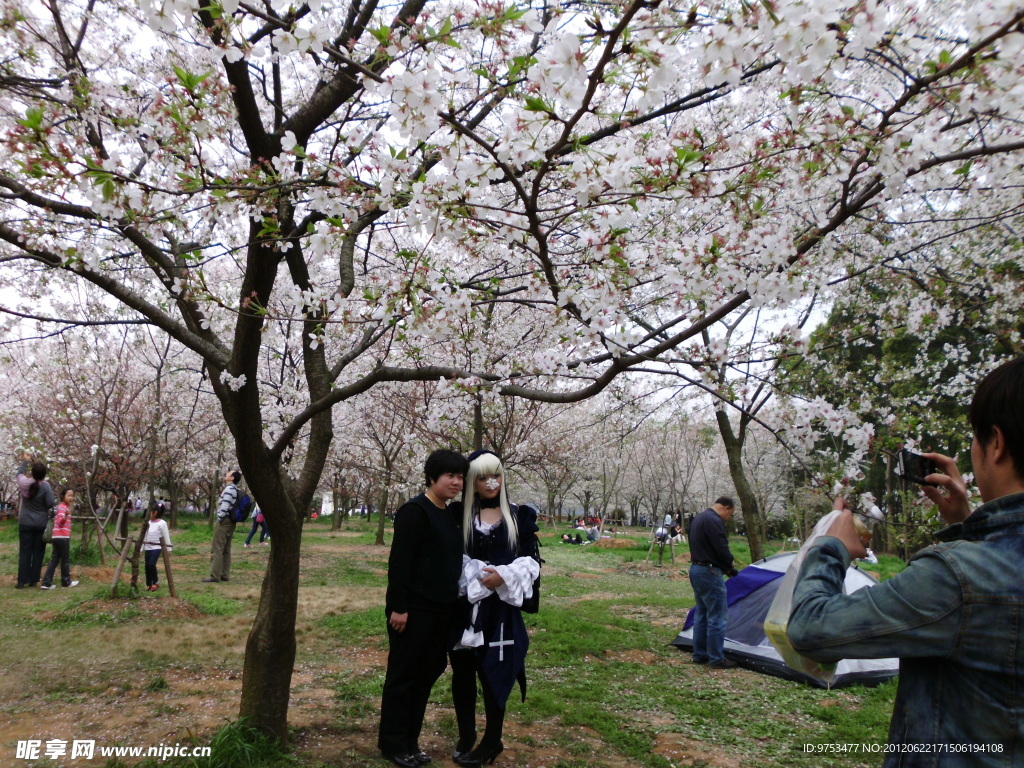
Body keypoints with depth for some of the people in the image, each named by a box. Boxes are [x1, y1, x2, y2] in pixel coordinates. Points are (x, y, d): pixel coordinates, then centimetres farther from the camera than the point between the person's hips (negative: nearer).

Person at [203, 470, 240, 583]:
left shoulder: (229, 489, -14)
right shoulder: (235, 489, 16)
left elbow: (225, 506, -20)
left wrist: (219, 520, -15)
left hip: (224, 521, -10)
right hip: (231, 522, 10)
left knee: (218, 549, -8)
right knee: (226, 550, 10)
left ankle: (215, 576, -8)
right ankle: (225, 575, 12)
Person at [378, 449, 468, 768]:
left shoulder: (451, 515, 11)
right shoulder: (415, 511, -14)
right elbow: (398, 562, -18)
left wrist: (452, 603, 15)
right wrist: (398, 607, -20)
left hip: (440, 611, 8)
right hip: (413, 610, -8)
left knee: (427, 674, 15)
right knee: (403, 675, 5)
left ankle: (410, 741, 28)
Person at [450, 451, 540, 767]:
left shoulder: (520, 517, 3)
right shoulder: (459, 516, 3)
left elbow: (532, 561, 0)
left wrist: (504, 576, -15)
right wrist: (474, 577, -13)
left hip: (501, 608, -1)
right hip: (465, 605, 1)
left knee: (494, 673, 1)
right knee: (463, 672, 8)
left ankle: (491, 741, 19)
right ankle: (466, 737, 26)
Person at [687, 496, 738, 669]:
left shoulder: (699, 518, 16)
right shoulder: (714, 521, -18)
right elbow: (722, 549, -21)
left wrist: (725, 567, 13)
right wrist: (729, 567, -2)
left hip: (695, 569, 11)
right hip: (709, 572, -10)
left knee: (701, 613, 16)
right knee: (716, 617, -3)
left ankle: (699, 655, 23)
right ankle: (716, 659, 3)